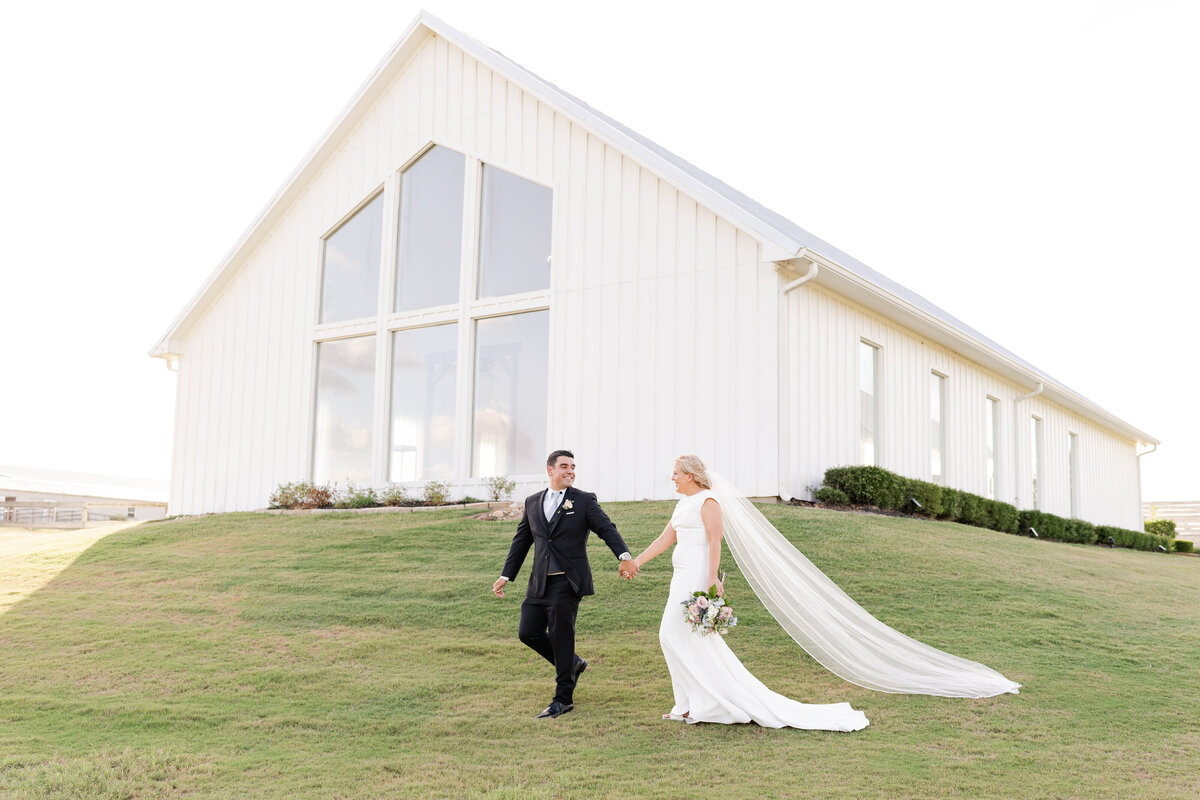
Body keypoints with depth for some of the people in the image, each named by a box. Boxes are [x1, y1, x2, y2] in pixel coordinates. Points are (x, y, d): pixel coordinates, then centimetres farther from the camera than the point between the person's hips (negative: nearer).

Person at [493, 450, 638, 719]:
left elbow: (606, 529, -10)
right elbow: (521, 541, 18)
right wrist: (506, 575, 16)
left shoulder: (584, 501, 0)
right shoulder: (532, 502, 13)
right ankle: (572, 664, 27)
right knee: (528, 633, 4)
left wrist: (625, 556, -27)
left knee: (561, 638, -3)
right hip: (539, 583, 5)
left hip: (567, 583, -5)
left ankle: (563, 698, 11)